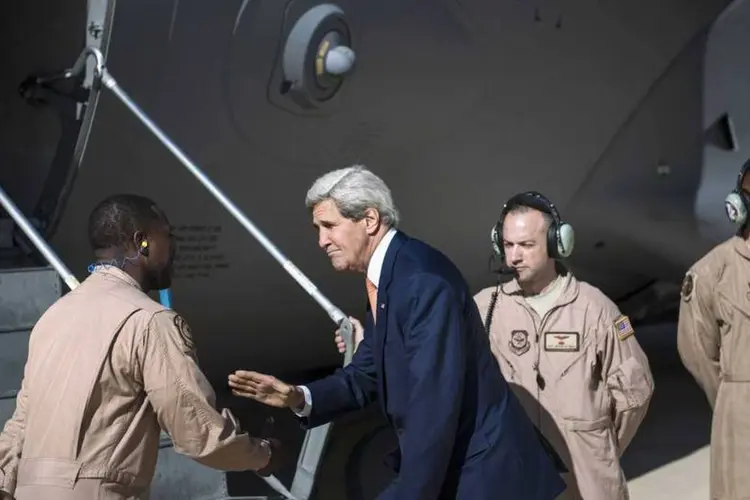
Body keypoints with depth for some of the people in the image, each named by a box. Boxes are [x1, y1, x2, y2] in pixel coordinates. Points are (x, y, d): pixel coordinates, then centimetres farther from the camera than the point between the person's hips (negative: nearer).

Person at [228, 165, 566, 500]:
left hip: (480, 471, -9)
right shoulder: (382, 279, 7)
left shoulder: (424, 278, -23)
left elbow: (435, 403, -26)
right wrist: (300, 398, -3)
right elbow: (368, 372, 12)